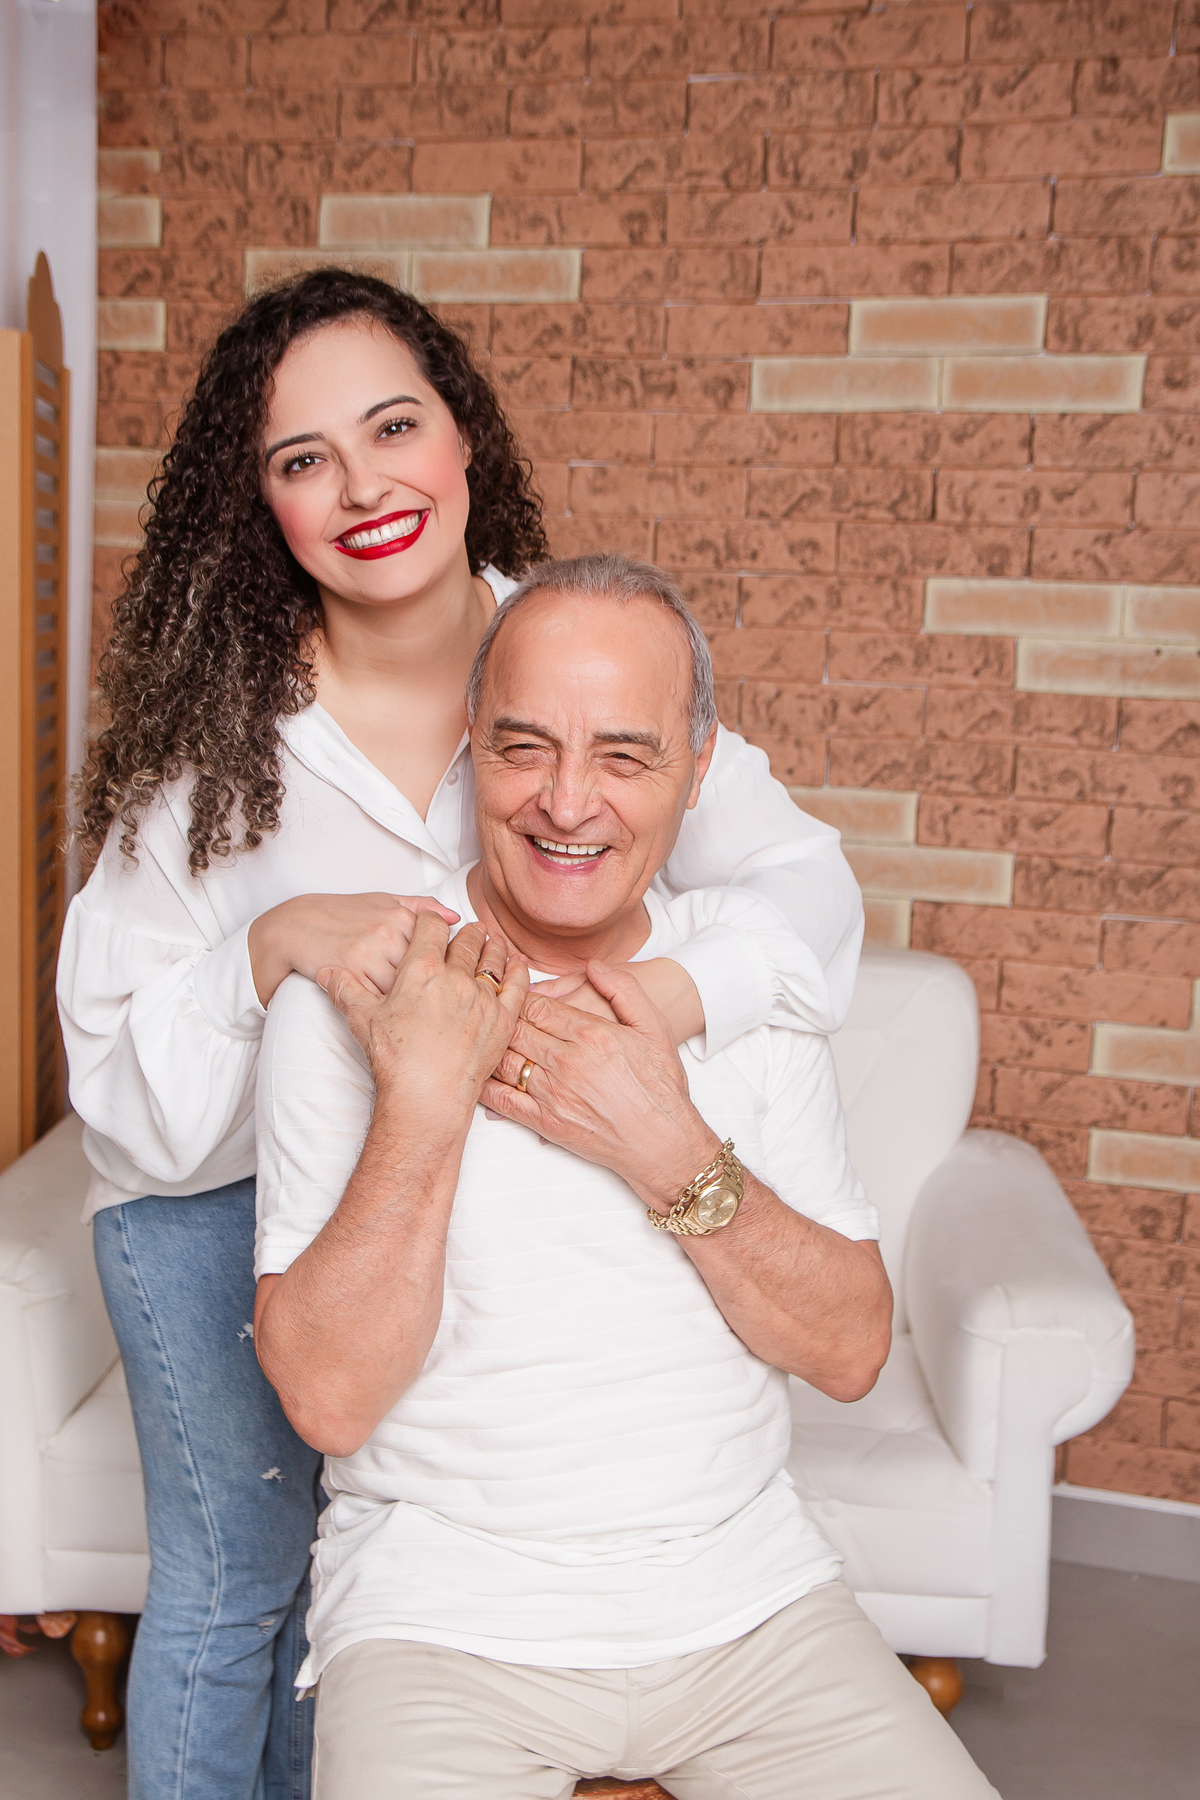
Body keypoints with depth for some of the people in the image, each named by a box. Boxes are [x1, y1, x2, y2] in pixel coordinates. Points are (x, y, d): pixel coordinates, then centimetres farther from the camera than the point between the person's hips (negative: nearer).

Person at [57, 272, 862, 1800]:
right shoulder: (216, 722, -21)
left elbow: (802, 883, -21)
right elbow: (120, 1057, -19)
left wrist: (658, 999, -41)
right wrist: (276, 947, -39)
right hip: (212, 1180, -2)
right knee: (230, 1578, 8)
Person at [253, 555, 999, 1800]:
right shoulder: (346, 997, -9)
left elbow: (851, 1352, -4)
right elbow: (327, 1399, -14)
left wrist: (673, 1154, -18)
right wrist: (423, 1102, -23)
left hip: (747, 1600, 3)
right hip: (445, 1616, -2)